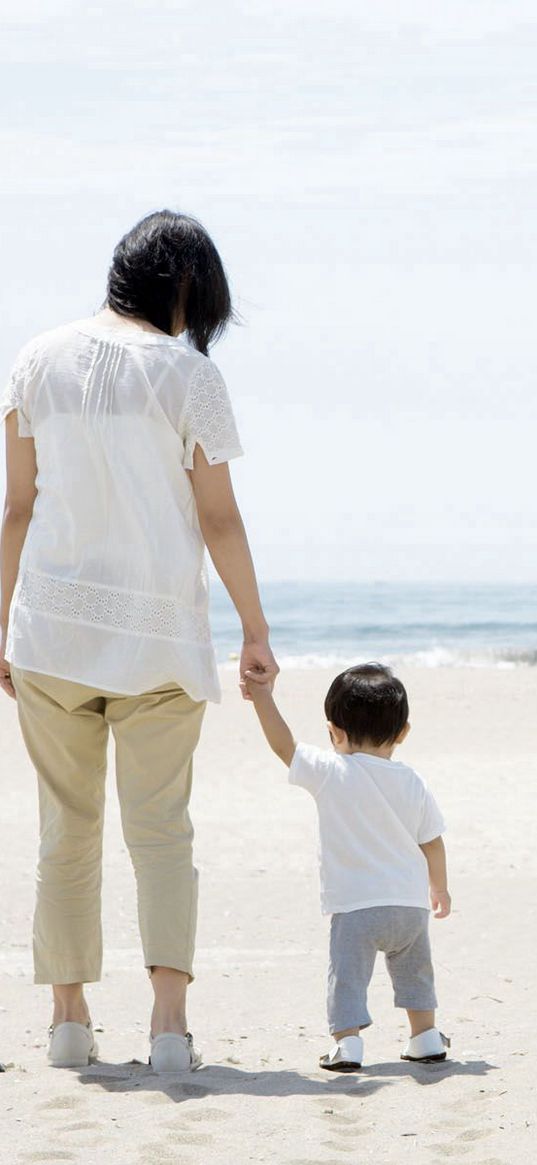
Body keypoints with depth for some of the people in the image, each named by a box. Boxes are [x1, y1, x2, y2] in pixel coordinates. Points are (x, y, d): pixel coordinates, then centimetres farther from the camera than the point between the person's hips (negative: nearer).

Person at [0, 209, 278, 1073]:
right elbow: (219, 520, -5)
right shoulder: (187, 373, -6)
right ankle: (170, 1015, -11)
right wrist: (256, 631, 3)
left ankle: (69, 1017, 16)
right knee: (160, 827, 2)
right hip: (158, 630, -2)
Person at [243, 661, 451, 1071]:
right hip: (410, 903, 4)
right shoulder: (413, 784, 1)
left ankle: (348, 1040, -14)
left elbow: (283, 744, -5)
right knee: (413, 968, 23)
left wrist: (262, 695, 2)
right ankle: (425, 1035, 28)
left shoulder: (331, 772, -10)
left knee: (348, 973, -1)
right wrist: (439, 888, 24)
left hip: (355, 906, -4)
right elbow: (432, 843, 9)